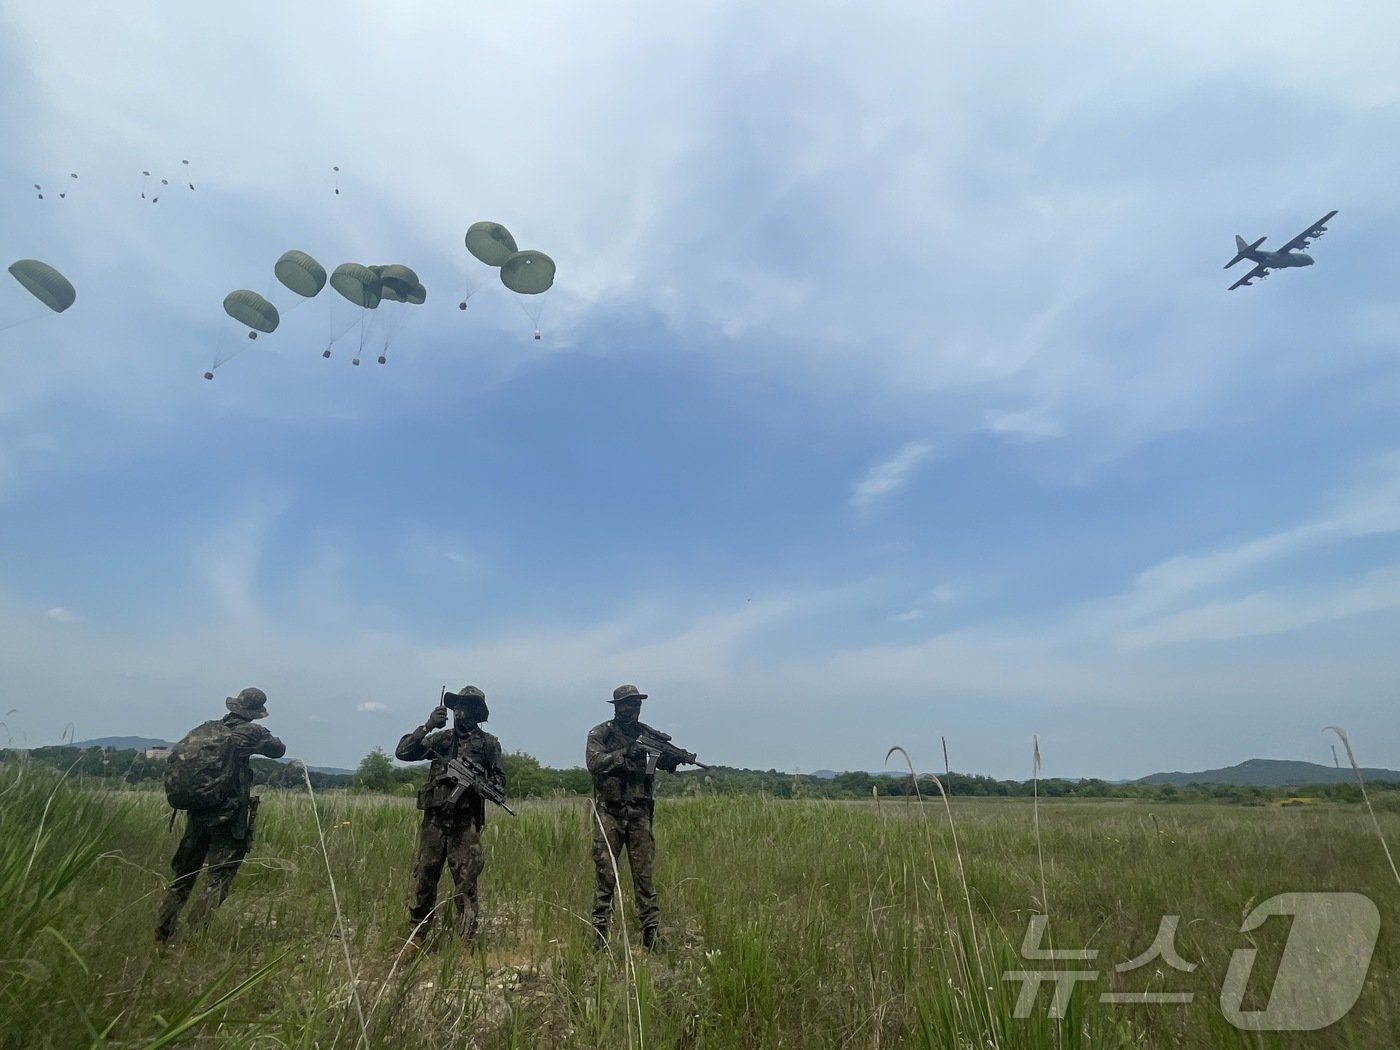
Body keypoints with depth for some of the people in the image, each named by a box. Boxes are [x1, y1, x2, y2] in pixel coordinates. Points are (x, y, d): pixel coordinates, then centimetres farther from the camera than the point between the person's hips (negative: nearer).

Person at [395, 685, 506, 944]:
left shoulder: (488, 743, 4)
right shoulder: (440, 738, 8)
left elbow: (500, 780, 5)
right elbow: (402, 753, 0)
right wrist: (426, 726, -11)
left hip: (466, 823, -2)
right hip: (434, 819, 2)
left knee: (466, 883, 0)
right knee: (424, 879, 8)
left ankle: (466, 941, 10)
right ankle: (415, 938, 22)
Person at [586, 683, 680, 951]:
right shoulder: (600, 733, 0)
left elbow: (665, 764, 2)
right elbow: (594, 762, -16)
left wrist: (673, 758, -21)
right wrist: (625, 754, -25)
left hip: (640, 812, 3)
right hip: (609, 812, -3)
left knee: (644, 874, 6)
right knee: (605, 874, 2)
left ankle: (651, 933, 13)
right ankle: (599, 933, 13)